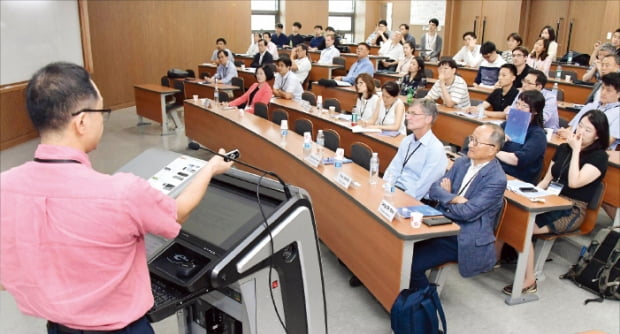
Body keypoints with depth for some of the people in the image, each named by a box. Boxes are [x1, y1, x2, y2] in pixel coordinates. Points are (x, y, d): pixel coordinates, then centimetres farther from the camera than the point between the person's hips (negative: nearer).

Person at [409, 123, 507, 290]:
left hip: (466, 240, -7)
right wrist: (454, 198, -18)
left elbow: (467, 212, -22)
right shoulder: (462, 162, 6)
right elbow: (434, 189, 1)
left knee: (412, 264, -19)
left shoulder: (497, 179, -16)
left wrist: (445, 198, -4)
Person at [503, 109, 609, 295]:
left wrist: (576, 150, -13)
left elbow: (574, 182, -19)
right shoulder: (563, 149, 15)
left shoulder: (599, 157, -3)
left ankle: (529, 282, -18)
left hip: (571, 211, -6)